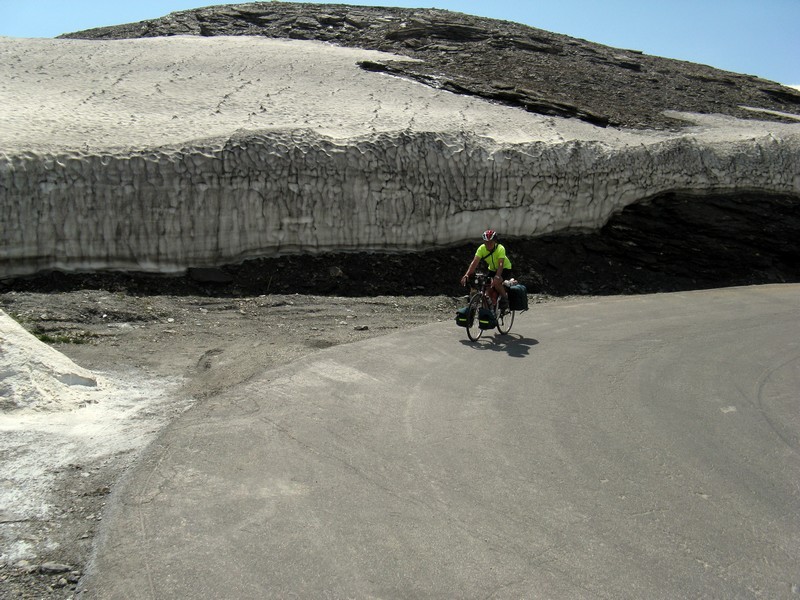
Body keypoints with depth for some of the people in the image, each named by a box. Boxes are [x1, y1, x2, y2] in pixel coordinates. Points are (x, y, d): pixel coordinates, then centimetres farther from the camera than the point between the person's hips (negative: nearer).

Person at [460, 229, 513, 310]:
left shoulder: (500, 248, -31)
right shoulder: (482, 248, -21)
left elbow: (501, 264, -43)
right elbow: (474, 262, -30)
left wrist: (497, 277, -59)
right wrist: (467, 275, -44)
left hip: (505, 268, -5)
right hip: (492, 269, 5)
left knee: (496, 282, -30)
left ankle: (504, 298, -4)